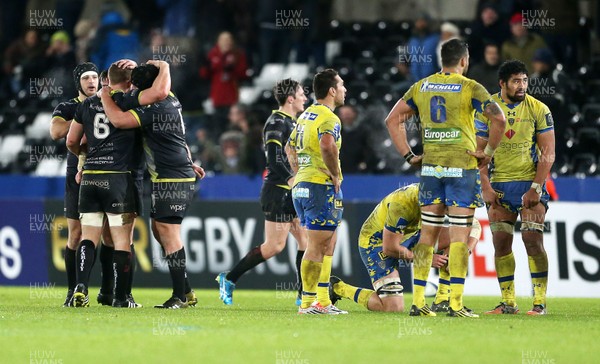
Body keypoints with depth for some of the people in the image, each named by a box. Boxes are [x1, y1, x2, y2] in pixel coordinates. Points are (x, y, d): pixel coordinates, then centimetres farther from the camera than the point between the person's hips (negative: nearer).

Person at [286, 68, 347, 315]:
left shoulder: (306, 115, 17)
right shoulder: (329, 118, -13)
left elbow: (290, 147, 27)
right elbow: (327, 145, -33)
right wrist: (335, 174, -21)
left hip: (301, 184, 9)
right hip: (322, 186, -9)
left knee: (327, 244, 15)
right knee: (317, 246, -6)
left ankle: (323, 301, 16)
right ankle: (308, 302, -6)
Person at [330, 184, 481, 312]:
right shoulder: (402, 204, -35)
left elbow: (474, 223, -9)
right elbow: (389, 248, -28)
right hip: (375, 243, -7)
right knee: (393, 307, -18)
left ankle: (442, 301, -8)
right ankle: (338, 288, 4)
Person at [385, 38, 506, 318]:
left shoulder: (421, 87, 9)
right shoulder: (470, 88, -6)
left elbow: (392, 120, 10)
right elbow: (498, 119, -19)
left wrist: (408, 155, 10)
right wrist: (489, 152, -8)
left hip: (430, 167, 4)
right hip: (462, 168, -4)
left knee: (427, 234, 9)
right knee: (460, 235, -3)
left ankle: (417, 302, 8)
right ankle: (456, 304, -7)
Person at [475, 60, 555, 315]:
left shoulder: (538, 110, -3)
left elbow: (548, 153, -4)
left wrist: (536, 188, -12)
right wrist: (486, 187, -8)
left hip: (530, 182, -2)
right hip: (499, 186, 2)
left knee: (533, 240, -12)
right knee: (501, 244, 1)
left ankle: (540, 302, -8)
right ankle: (508, 302, 9)